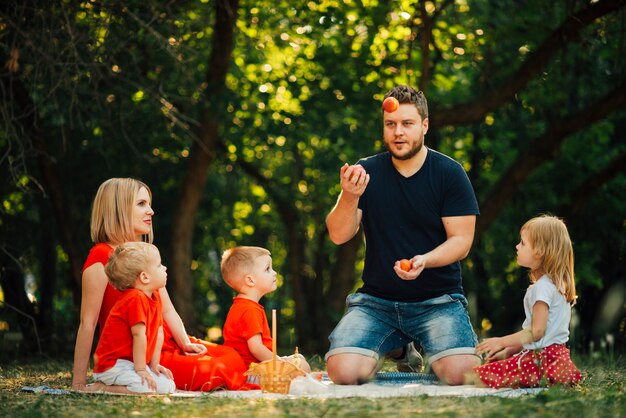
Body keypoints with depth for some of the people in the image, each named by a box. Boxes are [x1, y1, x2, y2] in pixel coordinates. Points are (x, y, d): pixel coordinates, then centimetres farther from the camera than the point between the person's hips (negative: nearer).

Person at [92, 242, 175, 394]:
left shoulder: (155, 297, 9)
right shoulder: (136, 299, -22)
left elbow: (158, 334, 11)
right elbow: (139, 335, -23)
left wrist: (154, 365, 7)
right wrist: (141, 370, -22)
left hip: (131, 363, 10)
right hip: (113, 365, -10)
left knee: (169, 387, 1)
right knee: (147, 388, -29)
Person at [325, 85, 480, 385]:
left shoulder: (449, 173, -2)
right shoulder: (366, 172, 3)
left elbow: (461, 241, -6)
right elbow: (338, 235, -5)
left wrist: (424, 261, -26)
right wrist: (350, 197, -26)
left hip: (438, 300, -2)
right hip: (376, 300, 2)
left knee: (461, 374, -26)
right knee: (343, 372, -21)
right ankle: (399, 347, 14)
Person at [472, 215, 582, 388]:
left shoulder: (543, 286, -15)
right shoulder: (556, 283, 17)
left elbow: (537, 331, -20)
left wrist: (501, 342, -11)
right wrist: (508, 351, 17)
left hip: (543, 358, -10)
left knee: (479, 377, -17)